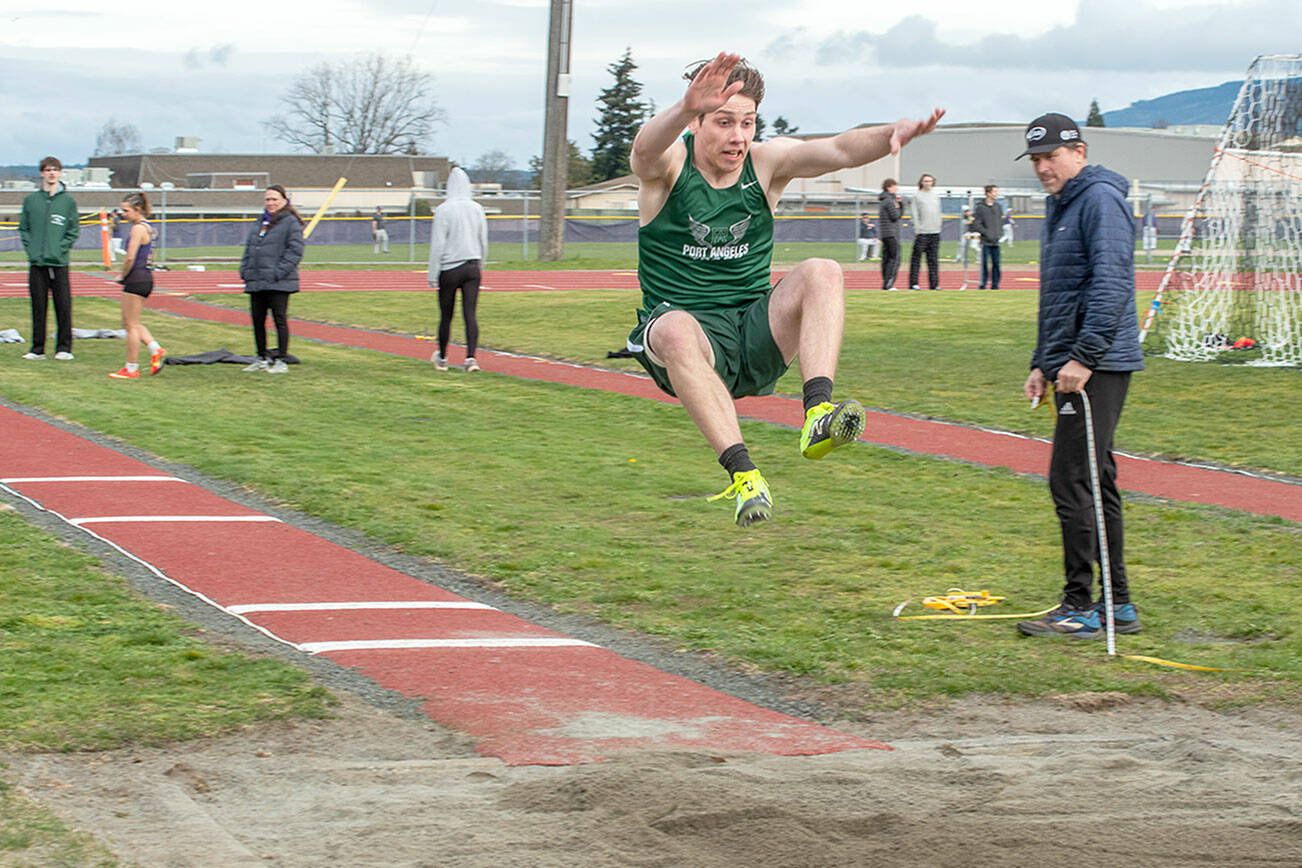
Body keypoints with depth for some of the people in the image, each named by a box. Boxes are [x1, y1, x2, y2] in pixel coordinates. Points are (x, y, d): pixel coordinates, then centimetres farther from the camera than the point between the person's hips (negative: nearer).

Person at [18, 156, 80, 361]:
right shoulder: (30, 200, 10)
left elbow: (73, 231, 5)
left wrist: (60, 249, -7)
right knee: (38, 308, 4)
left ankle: (64, 348, 5)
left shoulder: (68, 201, 5)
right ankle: (37, 349, 10)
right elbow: (23, 228, 12)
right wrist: (30, 248, -1)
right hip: (36, 263, 2)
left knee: (63, 307, -2)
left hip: (59, 263, -2)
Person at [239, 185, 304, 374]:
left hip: (278, 283, -8)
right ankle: (262, 358, 22)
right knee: (257, 321, 10)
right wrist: (245, 271, 9)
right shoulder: (261, 222, 18)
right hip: (256, 281, 8)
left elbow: (295, 251, -12)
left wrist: (278, 273, -17)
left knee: (280, 320, -3)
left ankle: (281, 360, 3)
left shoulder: (290, 222, -5)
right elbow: (249, 249, 23)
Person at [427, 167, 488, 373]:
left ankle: (442, 359, 22)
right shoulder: (477, 209, 4)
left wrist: (433, 274, -5)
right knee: (470, 314, -1)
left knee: (446, 316, 9)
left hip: (450, 269, -3)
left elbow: (438, 244, -11)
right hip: (472, 267, 3)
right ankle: (470, 357, -14)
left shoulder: (443, 210, -10)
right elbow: (483, 242, 12)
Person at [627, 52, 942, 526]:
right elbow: (645, 149, -31)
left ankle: (818, 412, -40)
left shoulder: (766, 161, 3)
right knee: (676, 329, -38)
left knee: (822, 272, -23)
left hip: (757, 338, 3)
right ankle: (741, 471, -42)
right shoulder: (669, 164, -5)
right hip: (694, 332, -3)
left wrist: (890, 134, -37)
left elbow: (838, 150, -14)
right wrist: (687, 107, -54)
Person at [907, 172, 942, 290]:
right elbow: (914, 214, -4)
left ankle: (934, 284, 6)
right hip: (921, 232, -5)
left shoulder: (936, 195, 15)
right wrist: (917, 229, -11)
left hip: (935, 232, 5)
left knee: (933, 260, 5)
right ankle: (913, 283, -2)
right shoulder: (917, 196, -1)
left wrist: (938, 226, 10)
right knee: (916, 259, -4)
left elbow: (938, 212, 18)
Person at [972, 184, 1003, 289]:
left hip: (996, 241, 5)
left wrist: (999, 232, 5)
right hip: (985, 241, -5)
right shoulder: (980, 207, -7)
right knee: (985, 263, -5)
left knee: (996, 263, 4)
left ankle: (995, 284, 10)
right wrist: (986, 233, -14)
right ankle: (982, 284, 1)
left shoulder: (998, 207, 10)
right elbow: (976, 224, -9)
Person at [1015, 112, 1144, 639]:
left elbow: (1111, 285, -21)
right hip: (1070, 365, 10)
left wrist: (1082, 358, -24)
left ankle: (1081, 609, -6)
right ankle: (1117, 605, 16)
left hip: (1097, 368, -10)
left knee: (1071, 483, -11)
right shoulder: (1059, 206, 20)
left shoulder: (1100, 199, -11)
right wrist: (1043, 363, 23)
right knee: (1096, 483, 11)